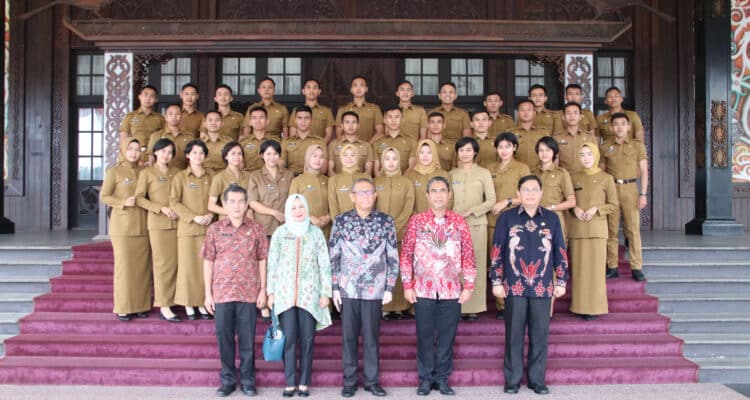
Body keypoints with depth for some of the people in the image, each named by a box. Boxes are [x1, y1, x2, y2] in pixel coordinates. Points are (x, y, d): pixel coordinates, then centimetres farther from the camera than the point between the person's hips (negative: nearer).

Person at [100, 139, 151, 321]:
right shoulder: (114, 171, 2)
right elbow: (103, 196, -2)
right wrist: (123, 202, -15)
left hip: (142, 225, 4)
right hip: (122, 224, -4)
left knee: (142, 265, 3)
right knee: (124, 265, -4)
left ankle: (141, 305, 11)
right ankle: (123, 308, 3)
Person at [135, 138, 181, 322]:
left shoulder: (176, 172, 14)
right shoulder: (147, 173, 3)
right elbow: (139, 198, -4)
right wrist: (161, 208, -13)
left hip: (176, 222, 4)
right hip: (158, 223, -4)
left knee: (174, 263, 3)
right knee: (163, 263, -6)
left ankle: (169, 302, 12)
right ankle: (164, 306, -2)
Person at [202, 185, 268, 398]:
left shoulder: (256, 228, 1)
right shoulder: (215, 229, 2)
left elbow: (262, 260, 4)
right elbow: (208, 262, 4)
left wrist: (263, 290, 0)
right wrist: (208, 293, 1)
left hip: (249, 293, -1)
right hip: (222, 293, 1)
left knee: (247, 339, 6)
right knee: (224, 338, 8)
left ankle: (247, 380, 19)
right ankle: (227, 380, 21)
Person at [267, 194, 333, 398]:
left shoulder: (316, 232, 4)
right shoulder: (280, 233, 5)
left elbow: (325, 264, 3)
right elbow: (272, 264, 6)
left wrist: (326, 292, -2)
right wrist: (271, 292, 2)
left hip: (310, 294, 0)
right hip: (285, 293, 0)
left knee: (307, 339, 2)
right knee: (289, 338, -1)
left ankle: (304, 383, 10)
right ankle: (290, 383, 7)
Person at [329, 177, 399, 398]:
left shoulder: (386, 221, 0)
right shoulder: (341, 221, 1)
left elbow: (393, 257, 3)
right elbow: (333, 257, 3)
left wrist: (389, 288, -1)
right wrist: (335, 288, 0)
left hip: (374, 289, 0)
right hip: (348, 289, 0)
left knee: (371, 337, 7)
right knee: (349, 337, 8)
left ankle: (372, 380, 20)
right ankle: (349, 381, 19)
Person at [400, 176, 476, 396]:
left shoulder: (459, 222, 4)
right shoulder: (416, 220, 1)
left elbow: (468, 256, 5)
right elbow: (406, 254, 2)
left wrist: (468, 286, -1)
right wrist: (407, 285, -3)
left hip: (451, 290, 1)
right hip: (423, 289, -1)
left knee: (447, 335, 7)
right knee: (425, 335, 7)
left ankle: (442, 378, 21)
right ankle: (426, 378, 20)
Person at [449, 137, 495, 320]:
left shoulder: (483, 173, 5)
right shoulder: (452, 174, 12)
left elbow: (491, 200, 1)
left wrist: (471, 211, -9)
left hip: (477, 223, -2)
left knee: (476, 264, -2)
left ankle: (474, 307, 2)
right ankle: (458, 306, 2)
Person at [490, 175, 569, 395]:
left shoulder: (552, 218, 7)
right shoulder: (507, 218, 2)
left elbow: (560, 252, 10)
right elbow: (497, 252, 2)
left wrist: (561, 281, 8)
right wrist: (496, 282, -1)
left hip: (543, 287, 2)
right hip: (514, 286, -1)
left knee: (540, 335, 6)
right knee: (514, 334, 4)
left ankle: (537, 379, 18)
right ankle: (512, 379, 15)